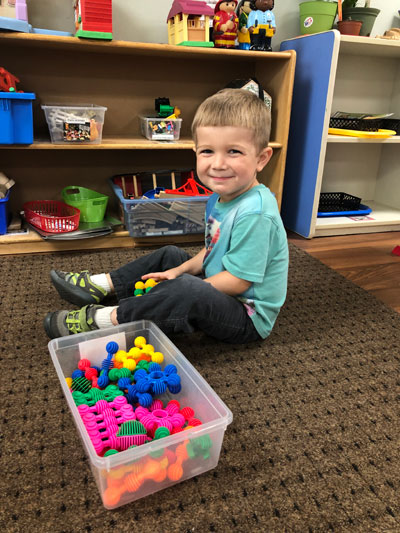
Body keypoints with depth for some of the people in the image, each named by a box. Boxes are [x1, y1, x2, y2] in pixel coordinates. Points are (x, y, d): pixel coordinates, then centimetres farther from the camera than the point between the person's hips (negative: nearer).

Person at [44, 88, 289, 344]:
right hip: (219, 293, 10)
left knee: (187, 290, -35)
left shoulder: (255, 213, -28)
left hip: (250, 317, -9)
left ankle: (102, 319, -19)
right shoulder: (221, 196, 2)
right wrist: (181, 270, 0)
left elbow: (237, 281, -27)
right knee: (170, 255, 17)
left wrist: (180, 287, -17)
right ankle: (99, 285, 19)